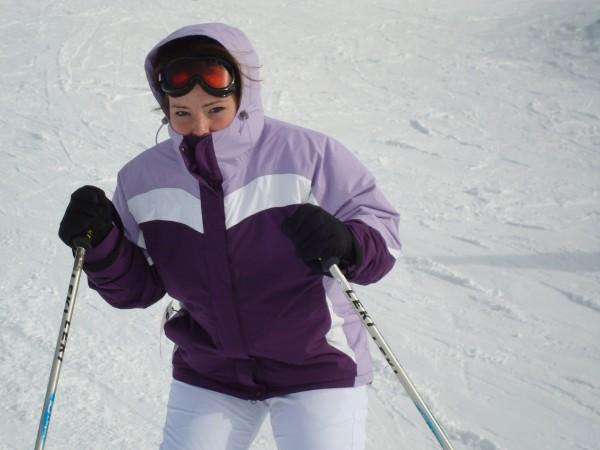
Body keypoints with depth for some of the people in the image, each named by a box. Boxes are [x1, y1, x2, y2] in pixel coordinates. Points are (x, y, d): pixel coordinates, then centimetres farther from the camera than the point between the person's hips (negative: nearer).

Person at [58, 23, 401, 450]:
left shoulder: (307, 154, -18)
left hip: (317, 367, -3)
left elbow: (382, 226, -12)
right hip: (209, 376, 4)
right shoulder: (144, 178, -5)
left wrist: (346, 244, -34)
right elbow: (139, 287, 4)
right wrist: (102, 246, -16)